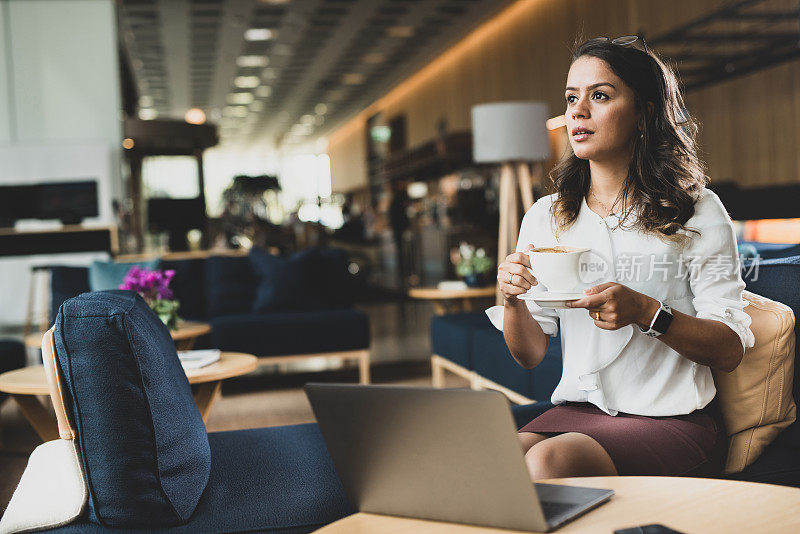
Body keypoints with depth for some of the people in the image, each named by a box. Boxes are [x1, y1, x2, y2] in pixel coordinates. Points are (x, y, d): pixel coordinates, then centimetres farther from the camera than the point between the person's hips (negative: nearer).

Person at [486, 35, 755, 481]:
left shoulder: (698, 212, 0)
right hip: (576, 411, 3)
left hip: (673, 420, -3)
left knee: (550, 461, -32)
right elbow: (530, 354, 10)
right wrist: (513, 300, -12)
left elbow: (731, 350, -4)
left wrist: (646, 312, -21)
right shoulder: (544, 218, 9)